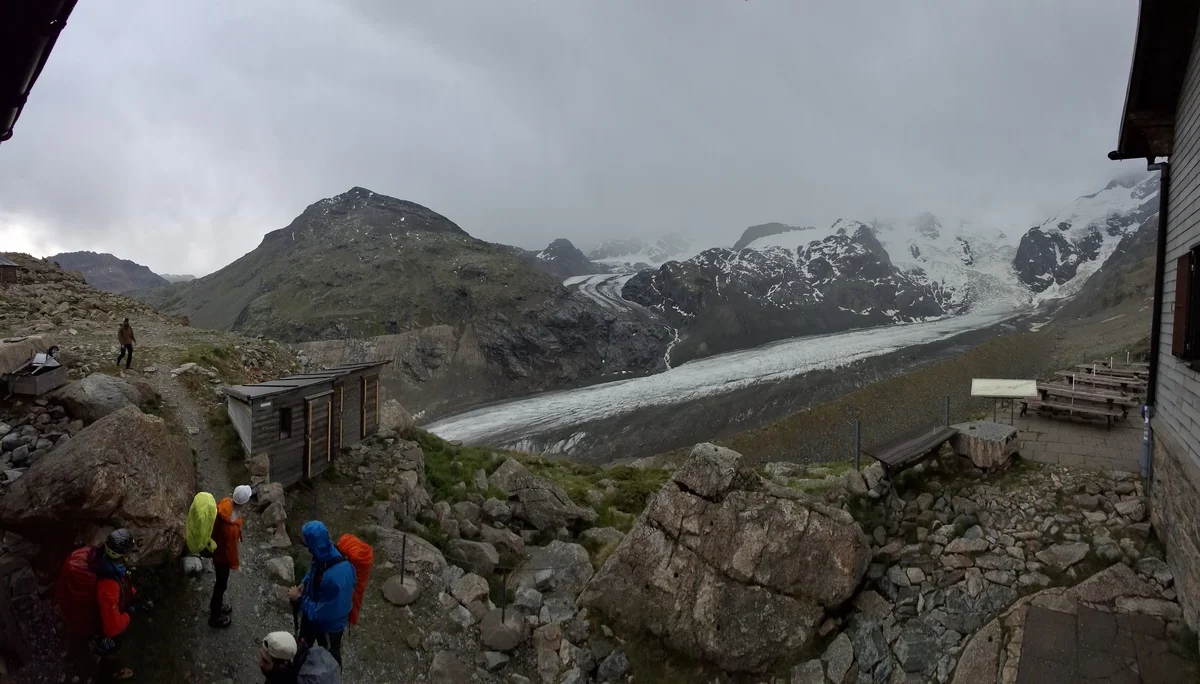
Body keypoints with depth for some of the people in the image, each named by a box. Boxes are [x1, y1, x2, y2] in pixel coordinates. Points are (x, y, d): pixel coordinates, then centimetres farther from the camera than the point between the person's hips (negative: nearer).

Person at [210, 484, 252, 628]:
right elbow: (230, 547, -26)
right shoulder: (232, 526, -42)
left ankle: (215, 605, 53)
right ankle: (215, 617, 38)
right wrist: (234, 564, -9)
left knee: (221, 581, 30)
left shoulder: (225, 503, -20)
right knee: (221, 584, 16)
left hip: (216, 545, 8)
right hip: (222, 554, -8)